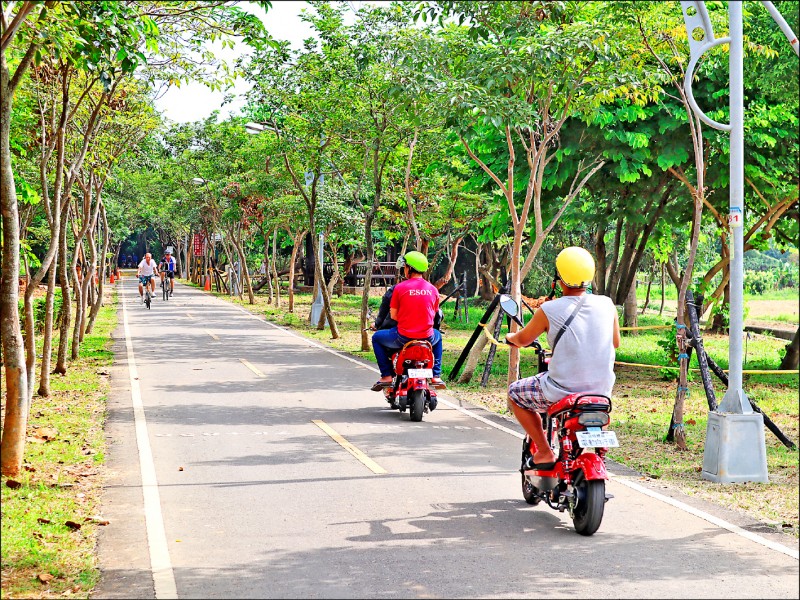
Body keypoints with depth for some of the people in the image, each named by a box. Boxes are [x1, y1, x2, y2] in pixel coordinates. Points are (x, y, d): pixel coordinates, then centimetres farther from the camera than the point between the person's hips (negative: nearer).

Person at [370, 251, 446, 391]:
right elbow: (434, 314, 12)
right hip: (427, 337, 4)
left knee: (377, 337, 23)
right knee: (437, 335, 39)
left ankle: (386, 376, 13)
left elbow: (393, 315, -3)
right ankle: (436, 376, 30)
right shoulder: (433, 289, 3)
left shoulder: (400, 287, -8)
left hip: (403, 337, -4)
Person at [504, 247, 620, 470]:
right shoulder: (607, 305, -2)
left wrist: (510, 337, 30)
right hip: (603, 389, 5)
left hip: (562, 390, -4)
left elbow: (522, 340, 7)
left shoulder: (549, 310, -11)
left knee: (515, 393, 20)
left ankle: (544, 453, 12)